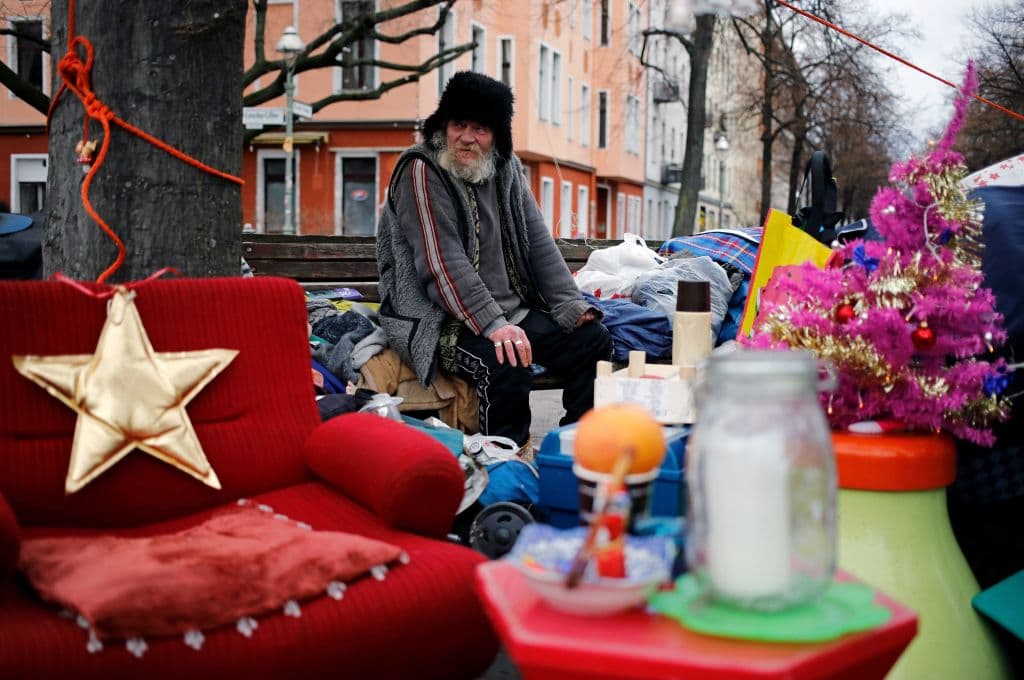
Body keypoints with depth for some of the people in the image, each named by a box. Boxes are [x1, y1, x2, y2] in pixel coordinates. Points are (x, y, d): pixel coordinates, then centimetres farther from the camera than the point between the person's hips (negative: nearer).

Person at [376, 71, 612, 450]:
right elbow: (442, 263, -20)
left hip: (514, 311, 8)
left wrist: (571, 306, -1)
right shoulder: (421, 171, -11)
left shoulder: (506, 169, 11)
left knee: (593, 338, -1)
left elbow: (539, 244, 12)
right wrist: (493, 325, -28)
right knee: (505, 362, -33)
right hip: (442, 320, -8)